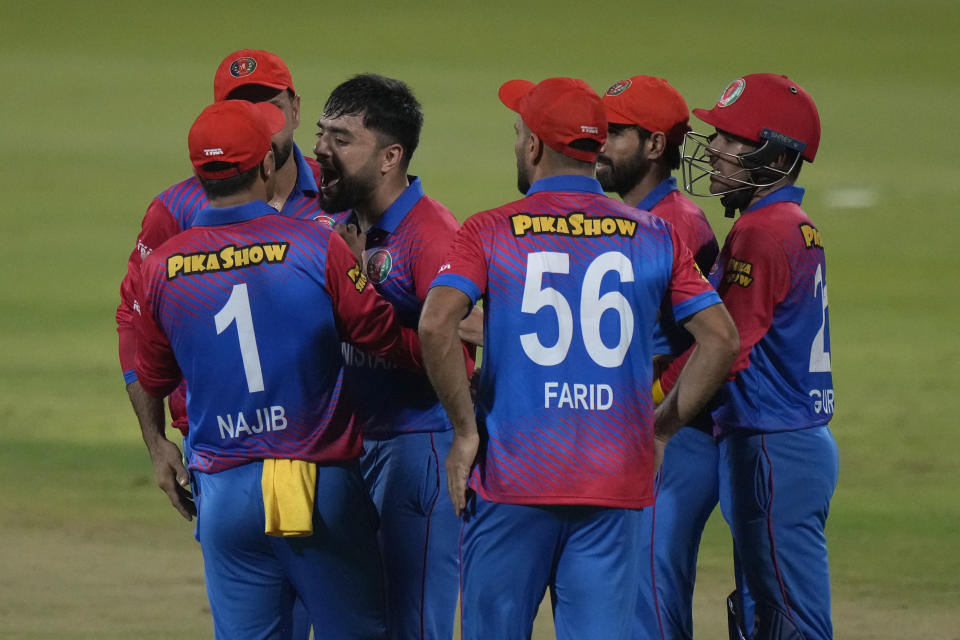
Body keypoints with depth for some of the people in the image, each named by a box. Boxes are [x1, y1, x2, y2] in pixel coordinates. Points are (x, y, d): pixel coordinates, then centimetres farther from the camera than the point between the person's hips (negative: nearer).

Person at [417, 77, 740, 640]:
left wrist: (466, 431, -7)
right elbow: (722, 339, 1)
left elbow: (436, 325, -16)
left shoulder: (492, 232, -1)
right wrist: (661, 430, 10)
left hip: (512, 476, -2)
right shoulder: (654, 236, 6)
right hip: (617, 485, 2)